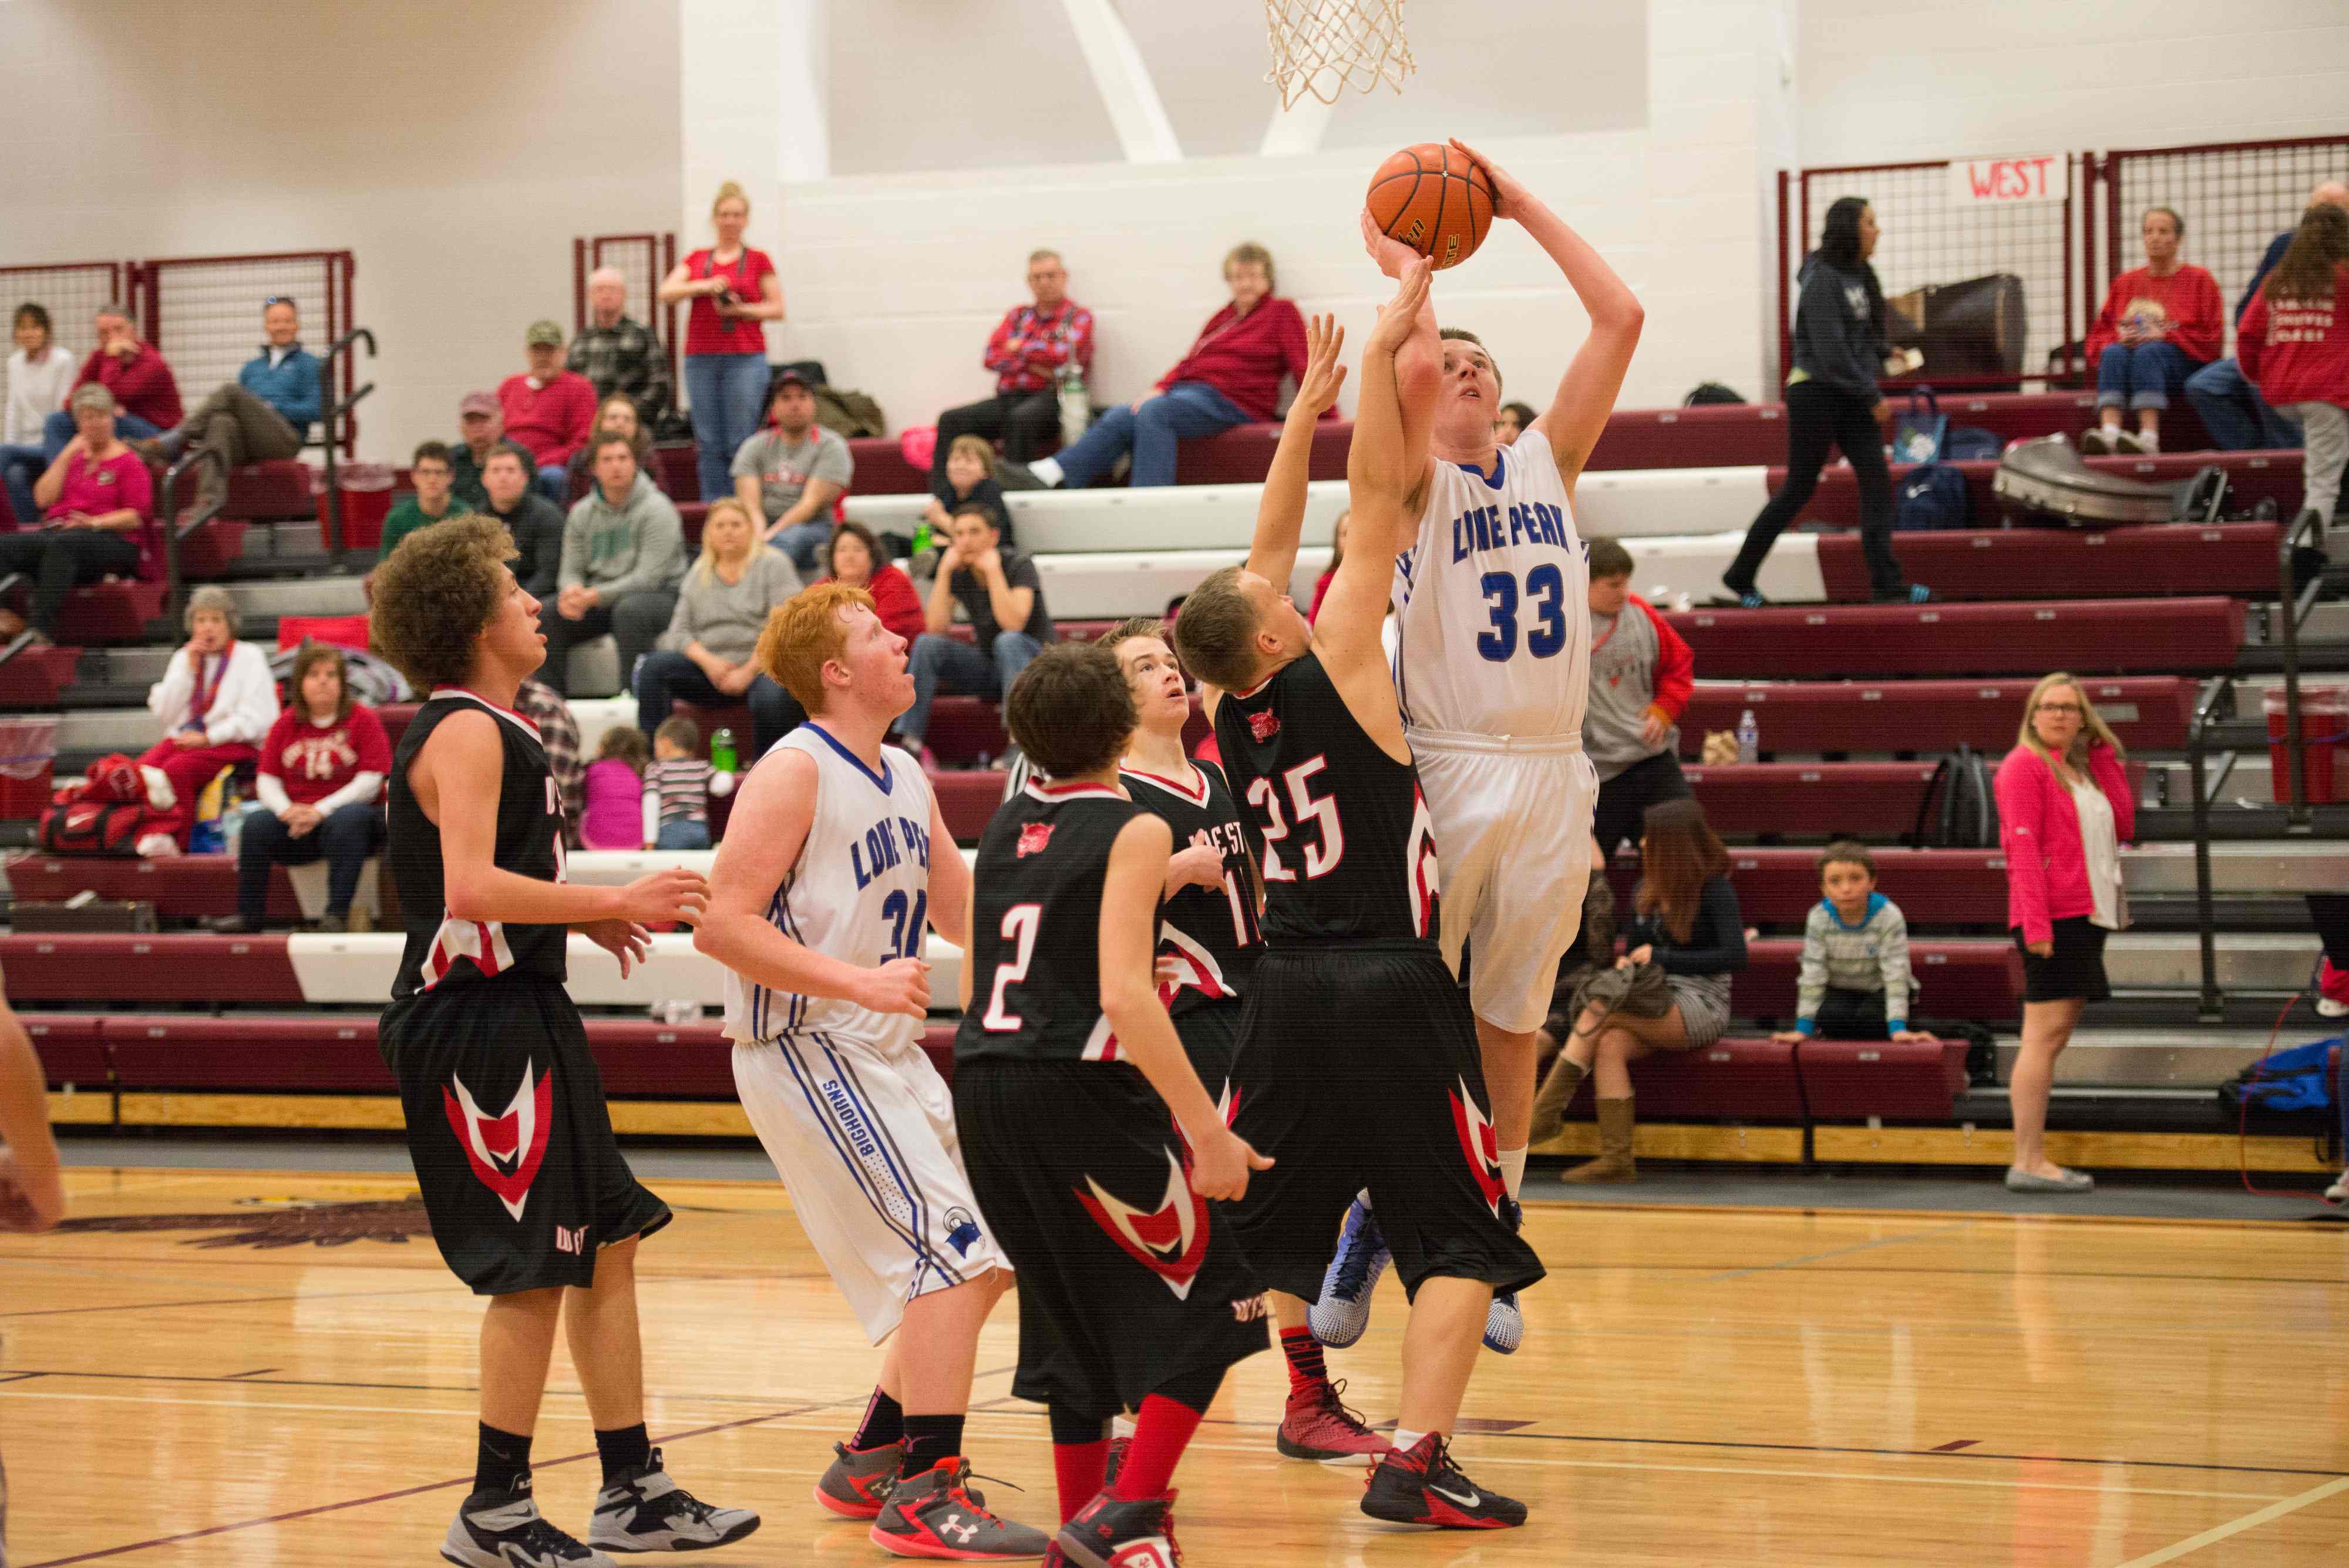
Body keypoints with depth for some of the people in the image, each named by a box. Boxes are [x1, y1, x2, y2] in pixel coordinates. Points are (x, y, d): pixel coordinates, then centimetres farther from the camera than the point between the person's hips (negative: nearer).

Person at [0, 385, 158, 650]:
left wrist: (95, 522, -16)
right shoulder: (72, 457, 25)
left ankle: (40, 628, -52)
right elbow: (43, 499, 12)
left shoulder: (129, 463, 8)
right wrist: (67, 456, 9)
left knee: (61, 545, -41)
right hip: (56, 530, 6)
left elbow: (137, 516, -2)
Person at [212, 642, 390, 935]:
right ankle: (248, 915, -19)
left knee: (346, 820, -38)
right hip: (296, 824, 3)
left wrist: (321, 811, -19)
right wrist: (286, 810, -15)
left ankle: (338, 914, -36)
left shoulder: (363, 719, -1)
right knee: (255, 824, -24)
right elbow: (267, 779, 8)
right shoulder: (286, 724, 11)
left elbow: (370, 782, -9)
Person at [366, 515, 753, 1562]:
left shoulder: (487, 729, 17)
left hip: (519, 1022, 11)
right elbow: (469, 889, -26)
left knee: (606, 1244, 13)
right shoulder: (466, 732, -15)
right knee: (533, 1270, -6)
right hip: (477, 1026, -11)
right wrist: (614, 902, -21)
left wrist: (582, 916, 14)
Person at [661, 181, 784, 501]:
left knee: (741, 441, -8)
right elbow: (666, 292, 1)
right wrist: (705, 286, -13)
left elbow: (776, 309, 4)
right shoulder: (696, 260, 14)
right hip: (701, 358, 3)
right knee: (709, 442, 1)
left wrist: (741, 310, -11)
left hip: (745, 358, -3)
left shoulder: (758, 260, 7)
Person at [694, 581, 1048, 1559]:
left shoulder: (905, 780, 13)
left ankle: (870, 1463, 23)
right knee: (954, 1249, -16)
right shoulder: (794, 772, -14)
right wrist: (859, 983, -25)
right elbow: (722, 928, -20)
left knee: (985, 1258, 12)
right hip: (803, 1050, -9)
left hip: (886, 1055, 9)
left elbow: (966, 914, 22)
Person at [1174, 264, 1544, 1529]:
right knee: (1461, 1239, -1)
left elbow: (1270, 544, 14)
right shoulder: (1332, 668, -10)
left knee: (1251, 1236, 16)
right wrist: (1382, 349, -4)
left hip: (1287, 987, 6)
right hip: (1392, 990, -6)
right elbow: (1378, 501, -9)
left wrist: (1310, 401, 18)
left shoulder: (1231, 709, 4)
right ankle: (1415, 1460, -11)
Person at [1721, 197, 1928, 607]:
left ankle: (1887, 583, -3)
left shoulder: (1858, 275, 8)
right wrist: (1871, 396, -16)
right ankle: (1740, 577, 15)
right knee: (1798, 489, 1)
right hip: (1816, 392, -8)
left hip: (1853, 396, 8)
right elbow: (1830, 352, -20)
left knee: (1876, 481, -2)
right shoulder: (1823, 281, -17)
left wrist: (1884, 353, 3)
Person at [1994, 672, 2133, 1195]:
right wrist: (2036, 922, -22)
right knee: (2046, 1034, -12)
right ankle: (2028, 1162, -14)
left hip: (2088, 915, 9)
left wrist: (2105, 756, 9)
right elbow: (2023, 846, -14)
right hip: (2052, 916, -9)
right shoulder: (2025, 766, -5)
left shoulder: (2085, 768, 20)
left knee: (2057, 1034, 9)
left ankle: (2034, 1159, 11)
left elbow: (2124, 825, 11)